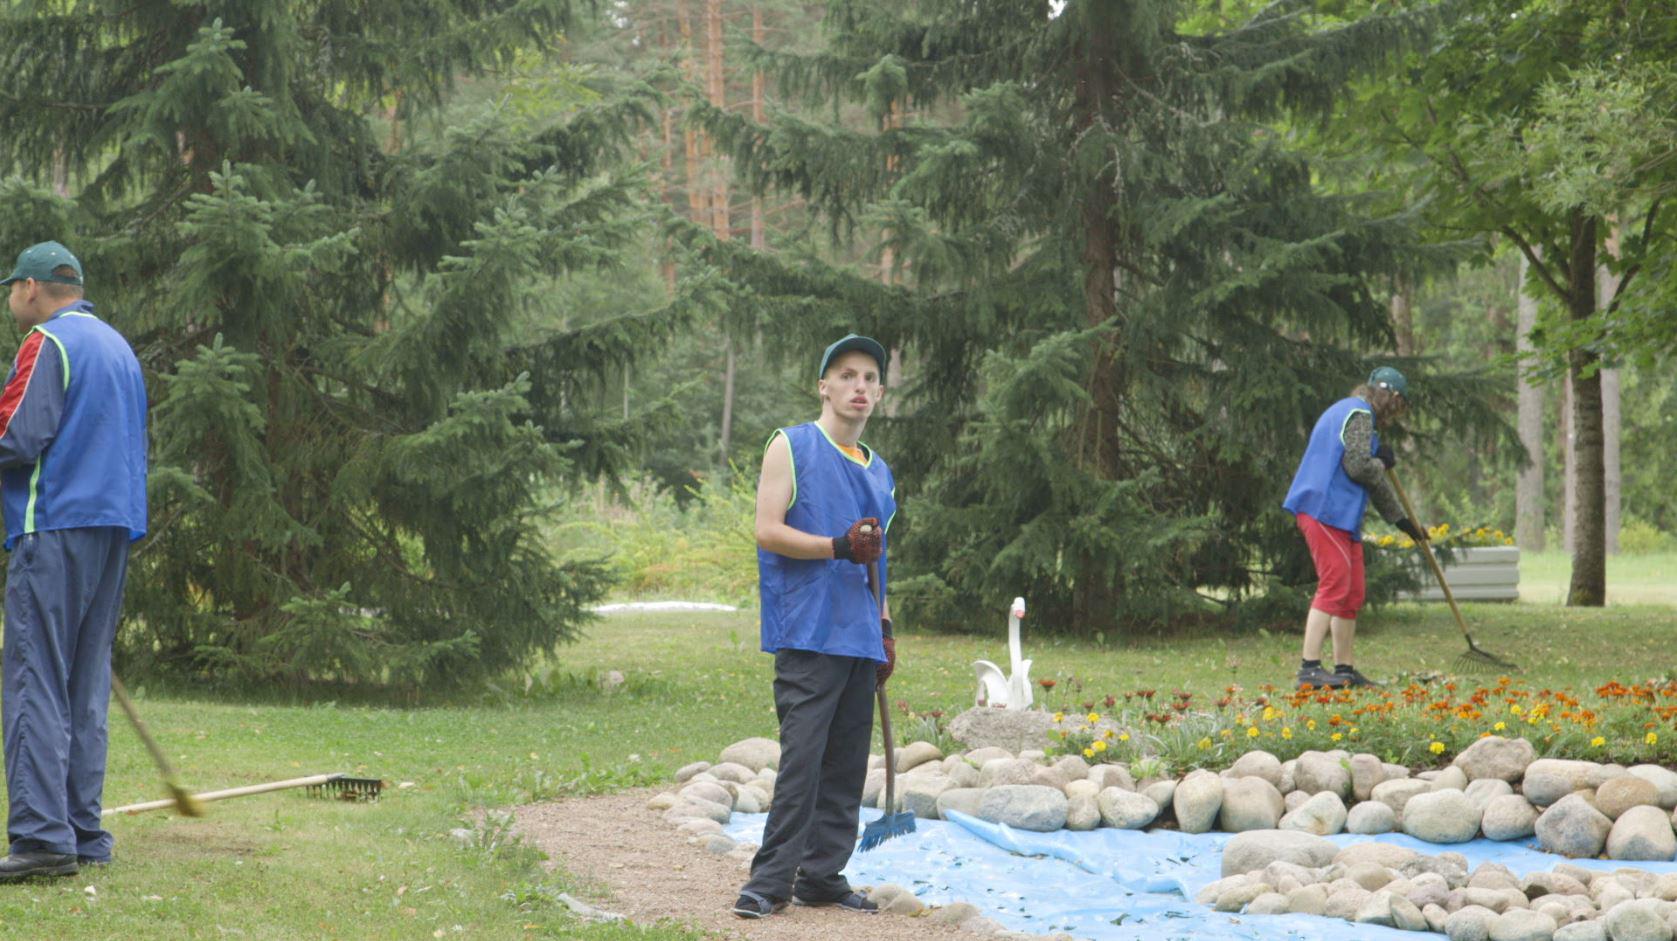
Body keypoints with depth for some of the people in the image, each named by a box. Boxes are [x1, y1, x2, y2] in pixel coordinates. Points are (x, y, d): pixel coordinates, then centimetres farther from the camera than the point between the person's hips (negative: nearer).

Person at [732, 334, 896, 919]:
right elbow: (768, 530, -8)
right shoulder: (791, 447, 2)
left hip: (860, 639, 6)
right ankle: (771, 880, -10)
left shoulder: (879, 472, 21)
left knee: (847, 761, 4)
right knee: (802, 755, -12)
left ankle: (823, 875, 10)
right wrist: (839, 547, -19)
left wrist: (885, 629, 18)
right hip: (807, 630, -6)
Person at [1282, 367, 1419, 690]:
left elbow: (1374, 480, 33)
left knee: (1352, 593, 12)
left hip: (1343, 517, 11)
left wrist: (1400, 519, 35)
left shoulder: (1347, 412, 28)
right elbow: (1358, 466, -18)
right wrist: (1381, 463, 4)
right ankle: (1309, 668, -20)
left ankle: (1345, 669, 16)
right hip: (1326, 512, -11)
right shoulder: (1359, 414, -6)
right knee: (1334, 587, -15)